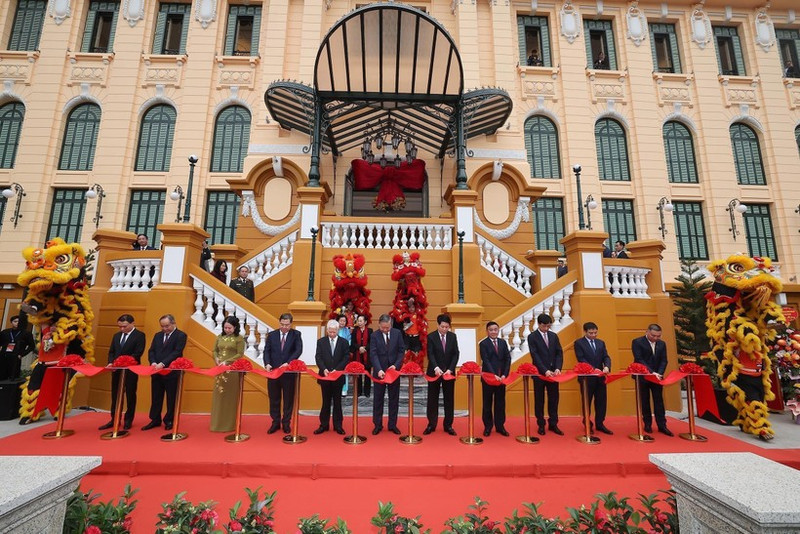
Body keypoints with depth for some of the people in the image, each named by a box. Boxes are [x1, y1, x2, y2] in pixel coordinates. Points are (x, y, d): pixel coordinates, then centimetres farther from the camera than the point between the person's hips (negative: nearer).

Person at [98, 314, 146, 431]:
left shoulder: (139, 335, -9)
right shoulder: (116, 335, 13)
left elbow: (138, 353, -16)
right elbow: (111, 352, 12)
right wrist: (111, 363, -6)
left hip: (131, 370, -6)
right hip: (116, 369, 6)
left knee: (130, 395, 5)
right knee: (115, 395, 12)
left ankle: (128, 420, 17)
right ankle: (114, 420, 24)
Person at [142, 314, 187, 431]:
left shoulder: (180, 336, -7)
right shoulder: (157, 335, 13)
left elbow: (177, 352, -16)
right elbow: (151, 351, 9)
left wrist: (163, 364, -23)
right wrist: (153, 362, -10)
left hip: (172, 372, -5)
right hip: (157, 371, 5)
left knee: (171, 398, 5)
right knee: (156, 397, 13)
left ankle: (169, 420, 19)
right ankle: (155, 420, 27)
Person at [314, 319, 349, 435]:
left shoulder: (344, 342, 0)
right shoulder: (321, 341, 2)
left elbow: (345, 359, -4)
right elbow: (318, 357, -3)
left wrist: (336, 369, -17)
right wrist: (324, 369, -19)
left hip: (338, 376, 0)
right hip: (325, 375, 1)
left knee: (337, 401, 9)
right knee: (326, 401, 10)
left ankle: (338, 425, 18)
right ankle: (324, 424, 20)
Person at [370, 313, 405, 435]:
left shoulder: (397, 333, -3)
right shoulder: (374, 335, -9)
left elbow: (402, 350, -1)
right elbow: (373, 354, -14)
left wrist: (396, 365, -13)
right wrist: (379, 369, -27)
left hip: (394, 369, 2)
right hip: (379, 371, -2)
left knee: (394, 398, 9)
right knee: (378, 398, 8)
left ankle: (392, 424, 22)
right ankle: (377, 425, 21)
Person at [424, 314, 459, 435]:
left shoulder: (453, 336, 3)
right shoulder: (431, 337, -6)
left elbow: (456, 354, -1)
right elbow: (430, 354, -13)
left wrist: (450, 369, -13)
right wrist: (436, 368, -28)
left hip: (449, 372, 3)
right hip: (434, 372, -2)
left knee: (449, 399, 9)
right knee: (432, 399, 6)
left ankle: (448, 425, 20)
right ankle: (431, 424, 18)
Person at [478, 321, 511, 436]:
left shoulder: (503, 342, 8)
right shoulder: (483, 344, -5)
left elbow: (508, 359, 3)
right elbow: (486, 361, -13)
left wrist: (504, 374, -8)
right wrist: (494, 375, -21)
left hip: (501, 377, 4)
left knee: (500, 402, 10)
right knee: (487, 402, 8)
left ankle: (500, 426, 22)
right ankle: (488, 426, 19)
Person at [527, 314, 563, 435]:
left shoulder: (553, 336, 8)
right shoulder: (532, 337, -6)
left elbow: (559, 353, 4)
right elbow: (535, 356, -13)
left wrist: (558, 368, -11)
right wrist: (545, 370, -20)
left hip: (553, 372, 4)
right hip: (539, 373, -4)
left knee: (554, 399, 9)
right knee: (539, 400, 7)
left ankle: (553, 424, 20)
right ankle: (541, 425, 18)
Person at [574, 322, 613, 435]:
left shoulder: (601, 343, 12)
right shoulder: (579, 343, -5)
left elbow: (606, 357, 4)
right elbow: (581, 359, -13)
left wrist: (607, 366, -17)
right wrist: (593, 369, -23)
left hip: (600, 377, 5)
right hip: (587, 377, -5)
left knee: (601, 400, 9)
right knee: (586, 402, 7)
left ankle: (600, 424, 23)